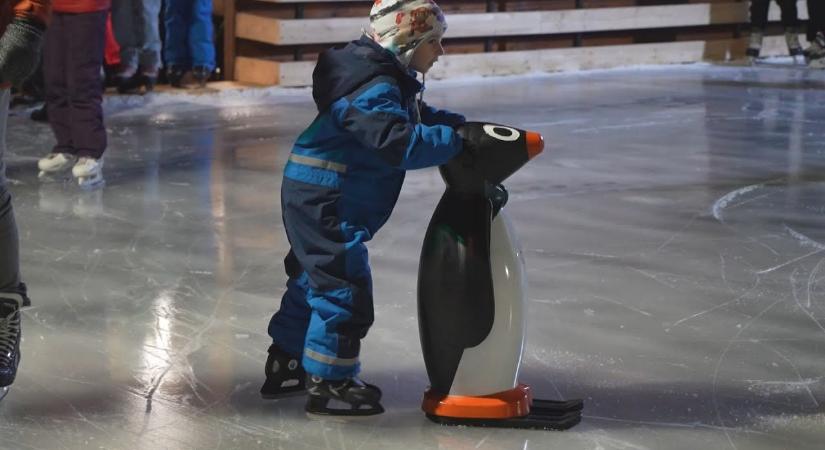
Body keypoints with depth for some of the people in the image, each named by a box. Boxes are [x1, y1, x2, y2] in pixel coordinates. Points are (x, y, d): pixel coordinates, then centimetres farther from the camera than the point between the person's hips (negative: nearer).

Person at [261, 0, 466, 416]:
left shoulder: (389, 82, 11)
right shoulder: (373, 89, -22)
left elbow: (421, 119, 20)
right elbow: (401, 143, -32)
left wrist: (467, 125, 6)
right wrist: (459, 140, -28)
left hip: (314, 199, 11)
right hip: (322, 202, -11)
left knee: (313, 280, 20)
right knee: (345, 288, -7)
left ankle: (285, 366, 33)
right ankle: (327, 382, 2)